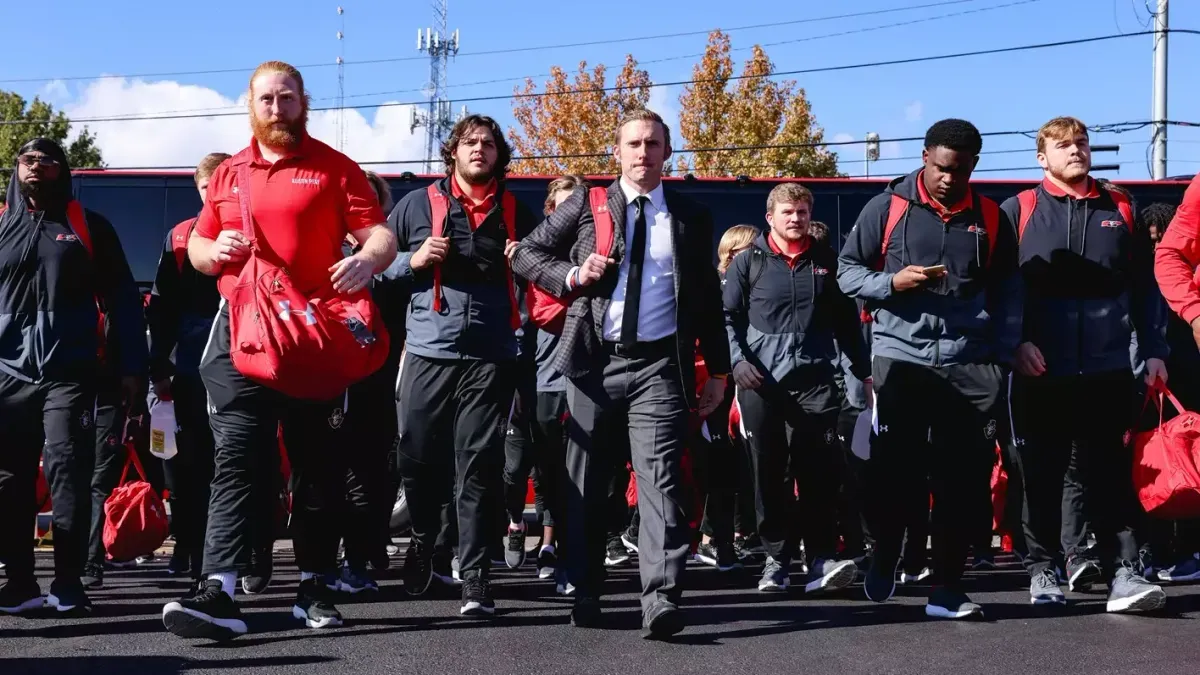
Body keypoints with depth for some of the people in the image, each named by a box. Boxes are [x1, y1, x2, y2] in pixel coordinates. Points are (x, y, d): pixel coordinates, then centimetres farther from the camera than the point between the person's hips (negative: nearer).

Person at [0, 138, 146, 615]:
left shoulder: (89, 227, 9)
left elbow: (121, 299, 6)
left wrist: (131, 365, -2)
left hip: (70, 372, -3)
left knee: (68, 471, -10)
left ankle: (68, 582, -7)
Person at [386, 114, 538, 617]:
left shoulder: (515, 213, 14)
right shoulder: (418, 204, 10)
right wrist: (413, 261, -7)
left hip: (491, 357, 0)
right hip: (428, 351, 0)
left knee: (479, 467, -3)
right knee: (419, 459, 2)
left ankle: (474, 575, 2)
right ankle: (423, 539, 30)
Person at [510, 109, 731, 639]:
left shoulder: (691, 218, 9)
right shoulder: (585, 205, 6)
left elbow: (708, 299, 13)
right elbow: (525, 254, 9)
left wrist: (718, 370, 10)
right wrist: (571, 276, -9)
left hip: (659, 365, -1)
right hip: (594, 361, 1)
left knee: (659, 478, -13)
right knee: (586, 481, 8)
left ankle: (661, 599, -19)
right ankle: (585, 591, 20)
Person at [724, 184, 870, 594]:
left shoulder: (827, 262, 13)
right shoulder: (748, 263, 7)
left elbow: (846, 320, 18)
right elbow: (728, 317, 6)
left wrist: (863, 370, 15)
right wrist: (737, 360, -9)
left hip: (814, 380, 1)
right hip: (761, 383, -1)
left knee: (821, 471, -7)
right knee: (768, 473, 3)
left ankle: (822, 560, -6)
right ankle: (776, 558, 10)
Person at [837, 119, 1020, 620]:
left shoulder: (989, 218, 11)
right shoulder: (888, 207, 3)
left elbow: (1007, 292, 16)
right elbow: (848, 270, 7)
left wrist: (1002, 353, 6)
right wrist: (892, 283, -11)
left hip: (971, 366, 2)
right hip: (901, 357, -2)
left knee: (965, 483, 0)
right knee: (893, 471, -7)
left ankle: (947, 587, 9)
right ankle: (885, 555, 21)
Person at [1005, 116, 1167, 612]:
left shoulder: (1120, 210, 12)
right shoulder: (1018, 211, 5)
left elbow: (1144, 287, 12)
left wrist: (1153, 350, 6)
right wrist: (1016, 341, -10)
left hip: (1107, 368, 1)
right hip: (1041, 371, -1)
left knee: (1110, 472, 1)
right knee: (1042, 473, 6)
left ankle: (1123, 572, 0)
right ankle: (1042, 569, 16)